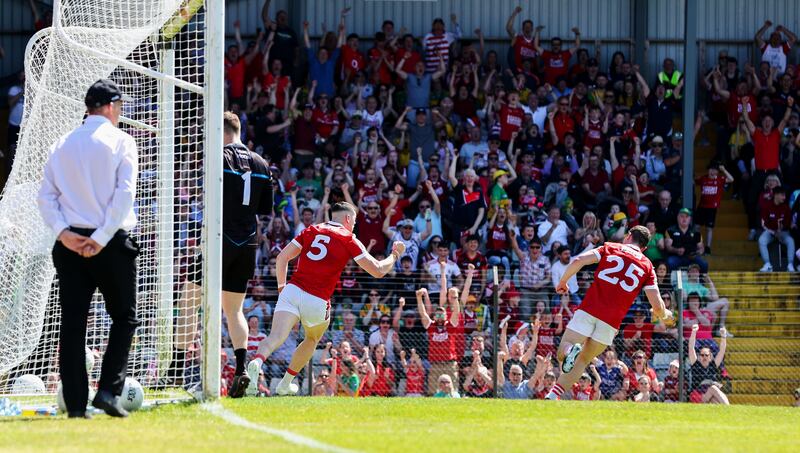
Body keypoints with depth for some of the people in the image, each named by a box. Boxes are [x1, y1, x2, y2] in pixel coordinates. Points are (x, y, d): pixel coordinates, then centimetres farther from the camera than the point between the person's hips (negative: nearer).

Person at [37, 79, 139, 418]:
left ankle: (75, 402, 0)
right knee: (124, 317, 8)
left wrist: (63, 232, -5)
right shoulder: (120, 141, -2)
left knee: (72, 323, 4)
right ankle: (109, 390, -7)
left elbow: (46, 196, 5)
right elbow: (124, 193, -13)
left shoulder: (63, 145, 12)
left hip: (70, 244, 4)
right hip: (111, 245, -4)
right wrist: (102, 237, -14)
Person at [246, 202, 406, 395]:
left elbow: (282, 257, 11)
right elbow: (378, 270, 5)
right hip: (318, 302, -1)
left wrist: (281, 287, 24)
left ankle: (257, 361, -48)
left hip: (292, 292, 1)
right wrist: (394, 255, 24)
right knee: (312, 339, 29)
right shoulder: (349, 240, 6)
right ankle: (286, 383, 32)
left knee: (276, 337, -17)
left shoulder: (311, 231, 16)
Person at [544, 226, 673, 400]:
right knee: (583, 359, 17)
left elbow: (578, 261, -2)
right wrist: (665, 315, 30)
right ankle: (553, 395, 6)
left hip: (589, 309, -1)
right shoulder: (647, 266, 13)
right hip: (611, 320, 1)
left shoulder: (609, 248, 13)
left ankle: (570, 350, -31)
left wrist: (562, 282, 14)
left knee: (562, 354, 5)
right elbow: (657, 307, 7)